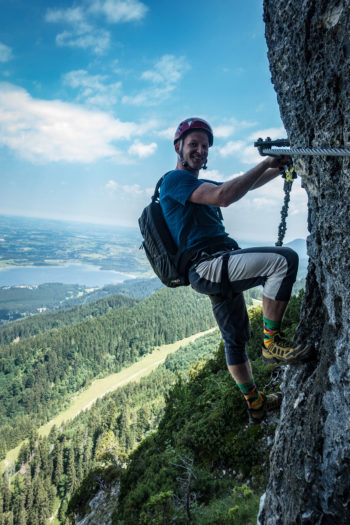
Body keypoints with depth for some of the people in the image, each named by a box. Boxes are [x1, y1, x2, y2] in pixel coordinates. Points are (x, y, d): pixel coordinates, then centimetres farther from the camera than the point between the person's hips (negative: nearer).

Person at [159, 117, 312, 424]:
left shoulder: (199, 185, 27)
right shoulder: (175, 179, -4)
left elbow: (246, 185, 28)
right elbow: (224, 196, -21)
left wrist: (279, 167, 15)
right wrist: (265, 164, -12)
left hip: (217, 271, 10)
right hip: (207, 265, -10)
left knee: (235, 339, 17)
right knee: (285, 259, -23)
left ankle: (255, 404, 33)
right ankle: (272, 342, -13)